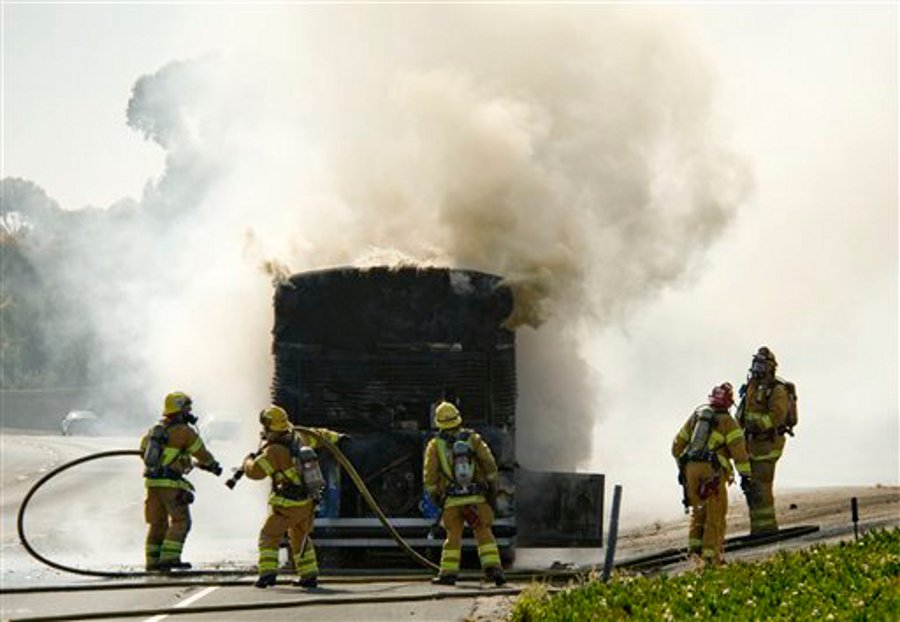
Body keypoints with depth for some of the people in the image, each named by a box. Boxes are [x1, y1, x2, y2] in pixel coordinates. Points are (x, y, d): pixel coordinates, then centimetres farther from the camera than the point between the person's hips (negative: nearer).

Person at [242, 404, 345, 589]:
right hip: (308, 502, 7)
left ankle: (268, 572, -13)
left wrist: (248, 460, 4)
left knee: (269, 536, 3)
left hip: (288, 505, -7)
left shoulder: (274, 451, -19)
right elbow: (318, 435, 23)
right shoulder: (298, 437, 3)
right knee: (300, 538, 22)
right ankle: (309, 575, 19)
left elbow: (254, 471, -20)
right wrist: (336, 437, 42)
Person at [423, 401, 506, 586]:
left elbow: (429, 475, -2)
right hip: (476, 498, 0)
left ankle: (448, 573, 6)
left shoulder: (435, 445, 0)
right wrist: (492, 485, 11)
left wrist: (434, 496, 11)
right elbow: (489, 464, 0)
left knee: (453, 536, 9)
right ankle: (493, 568, -9)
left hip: (452, 501, 0)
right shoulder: (472, 438, 3)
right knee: (484, 534, 4)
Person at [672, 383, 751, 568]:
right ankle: (710, 555, 1)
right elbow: (738, 449, -7)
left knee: (698, 510, 18)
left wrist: (682, 467, 33)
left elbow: (677, 445, 22)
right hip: (713, 470, -4)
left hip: (691, 468, 4)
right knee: (715, 514, 3)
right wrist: (745, 475, -6)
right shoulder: (727, 422, 3)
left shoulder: (695, 416, 18)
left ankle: (695, 545, 3)